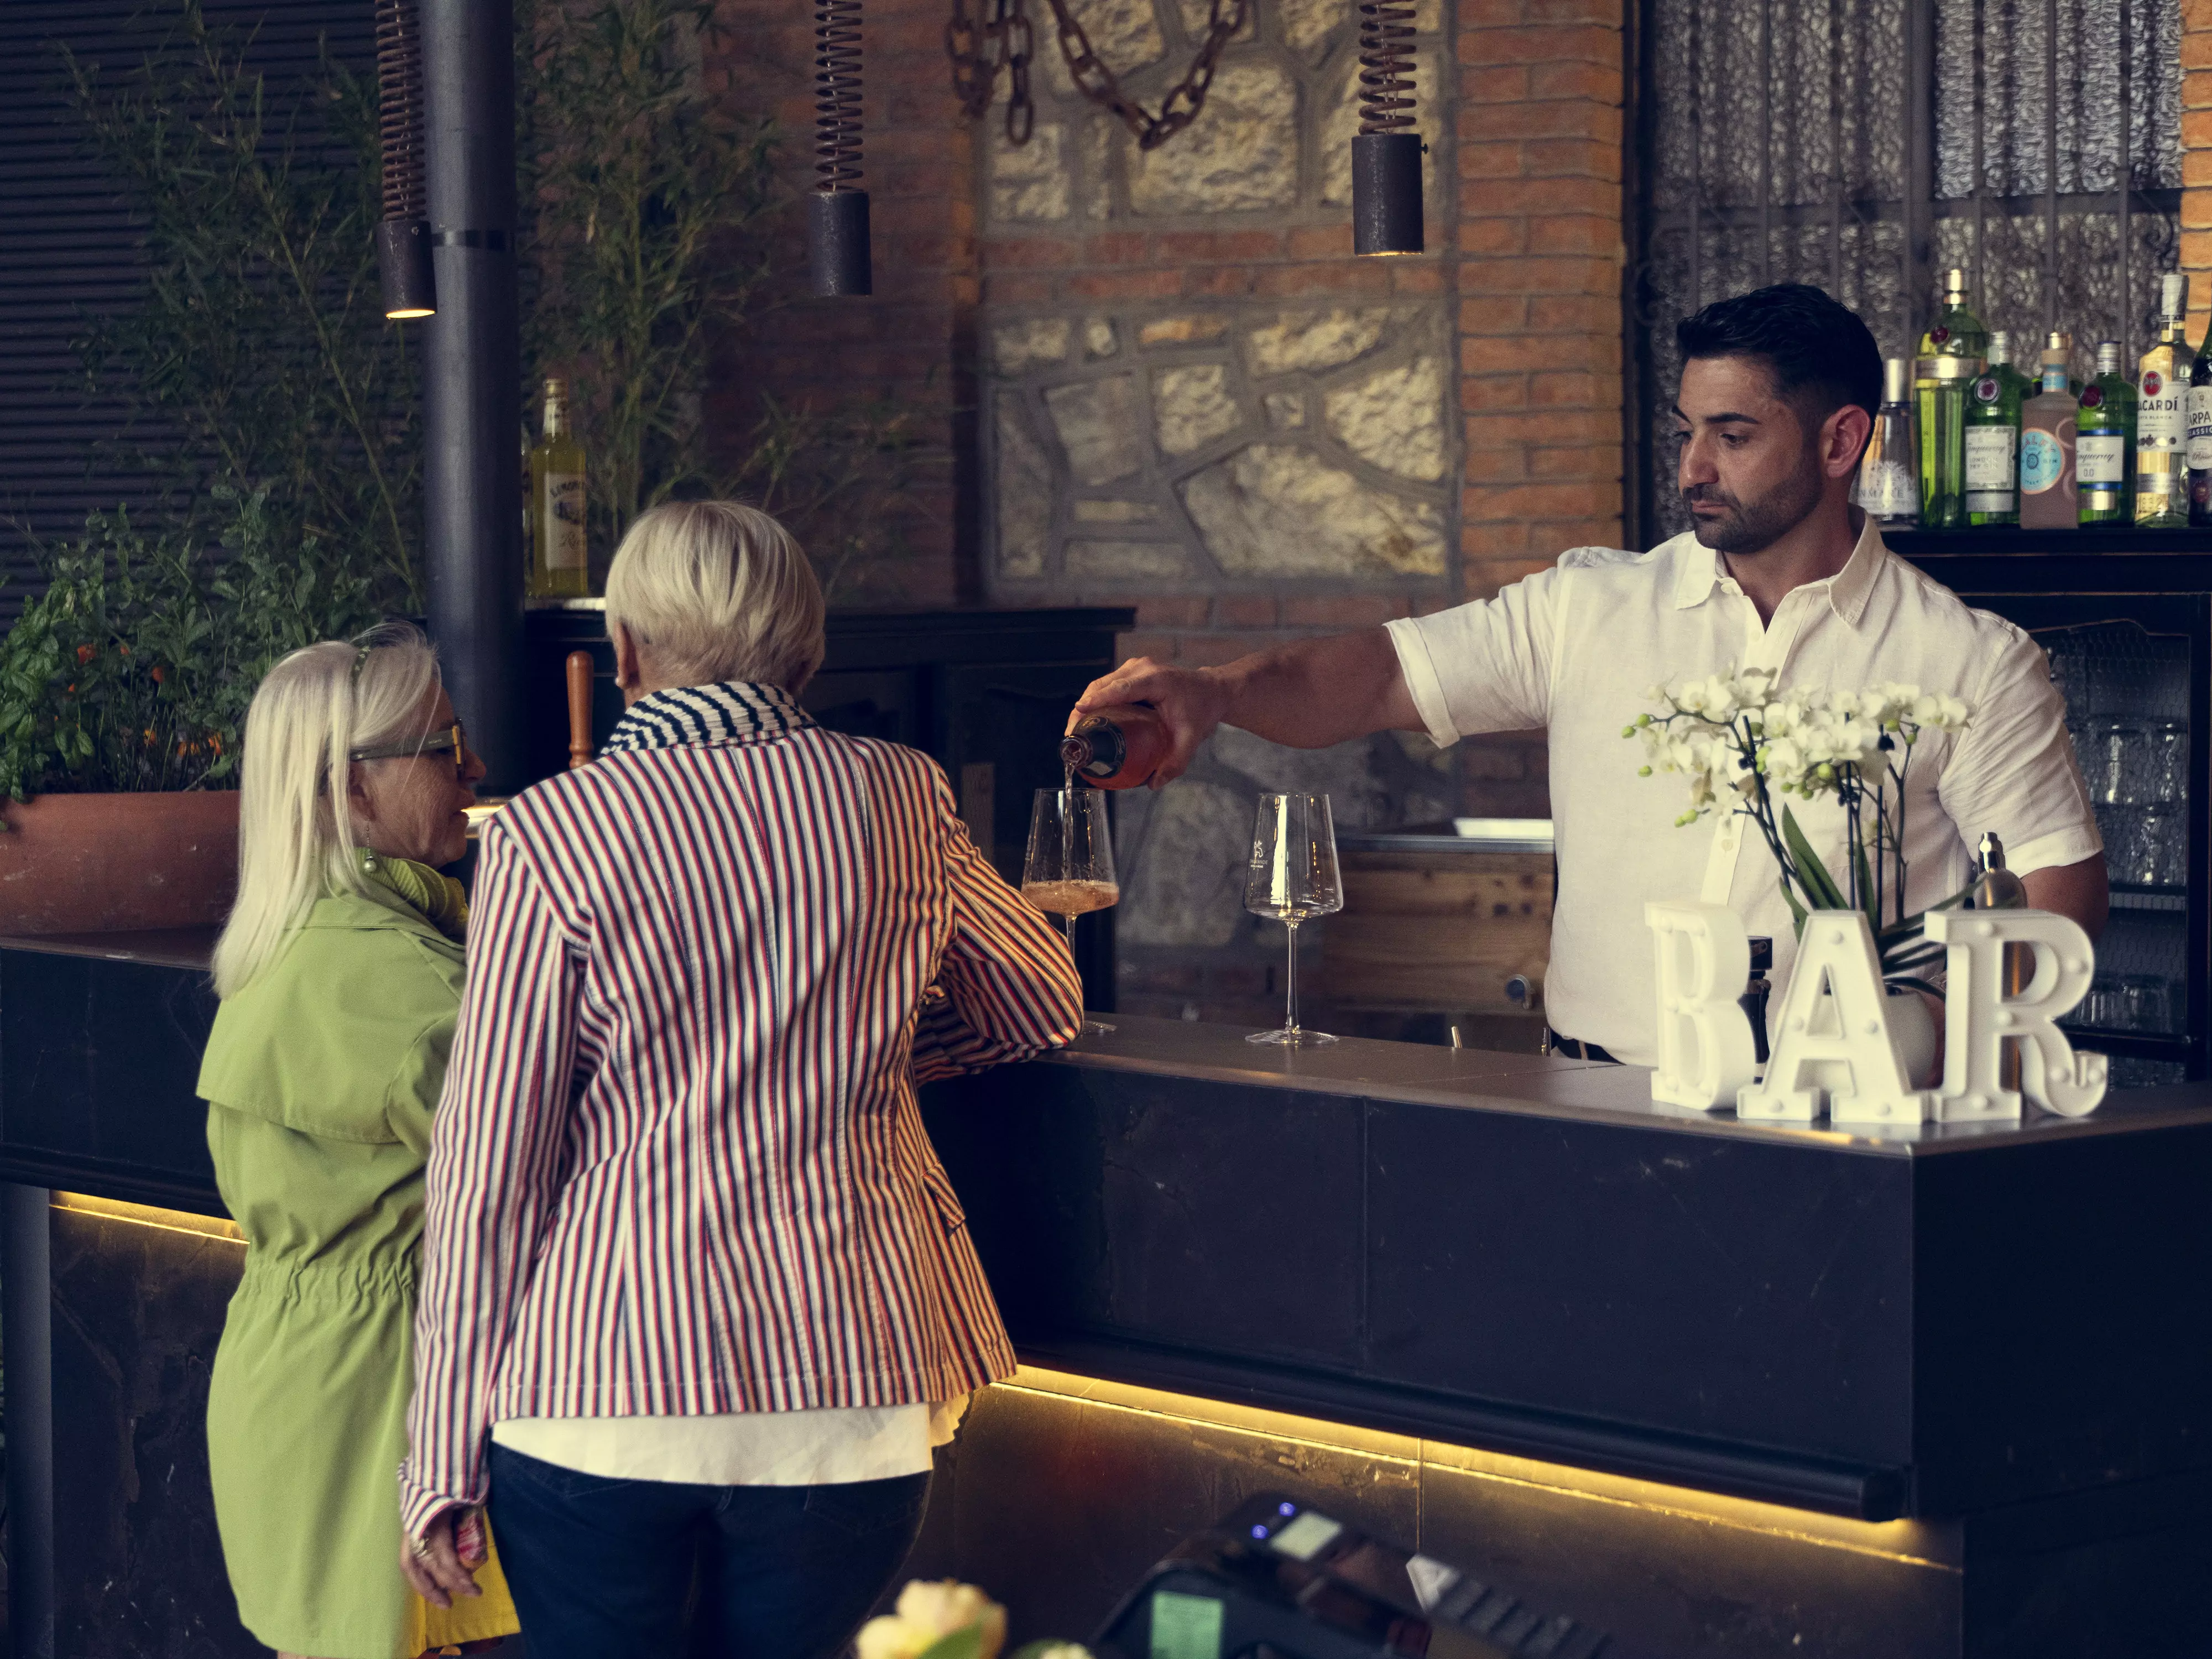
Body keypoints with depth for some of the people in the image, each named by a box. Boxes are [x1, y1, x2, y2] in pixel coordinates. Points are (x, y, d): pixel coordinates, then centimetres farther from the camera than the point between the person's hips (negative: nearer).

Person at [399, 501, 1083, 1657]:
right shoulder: (903, 800, 4)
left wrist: (443, 1457, 0)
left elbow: (490, 1166, -5)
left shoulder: (550, 834, -4)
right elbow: (1046, 1004, 21)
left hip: (601, 1381, -2)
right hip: (844, 1390, 2)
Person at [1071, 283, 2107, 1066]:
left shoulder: (1971, 661, 6)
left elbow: (2060, 890, 6)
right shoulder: (1590, 611, 12)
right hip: (1596, 1100, 2)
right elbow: (1383, 679, 5)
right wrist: (1216, 693, -15)